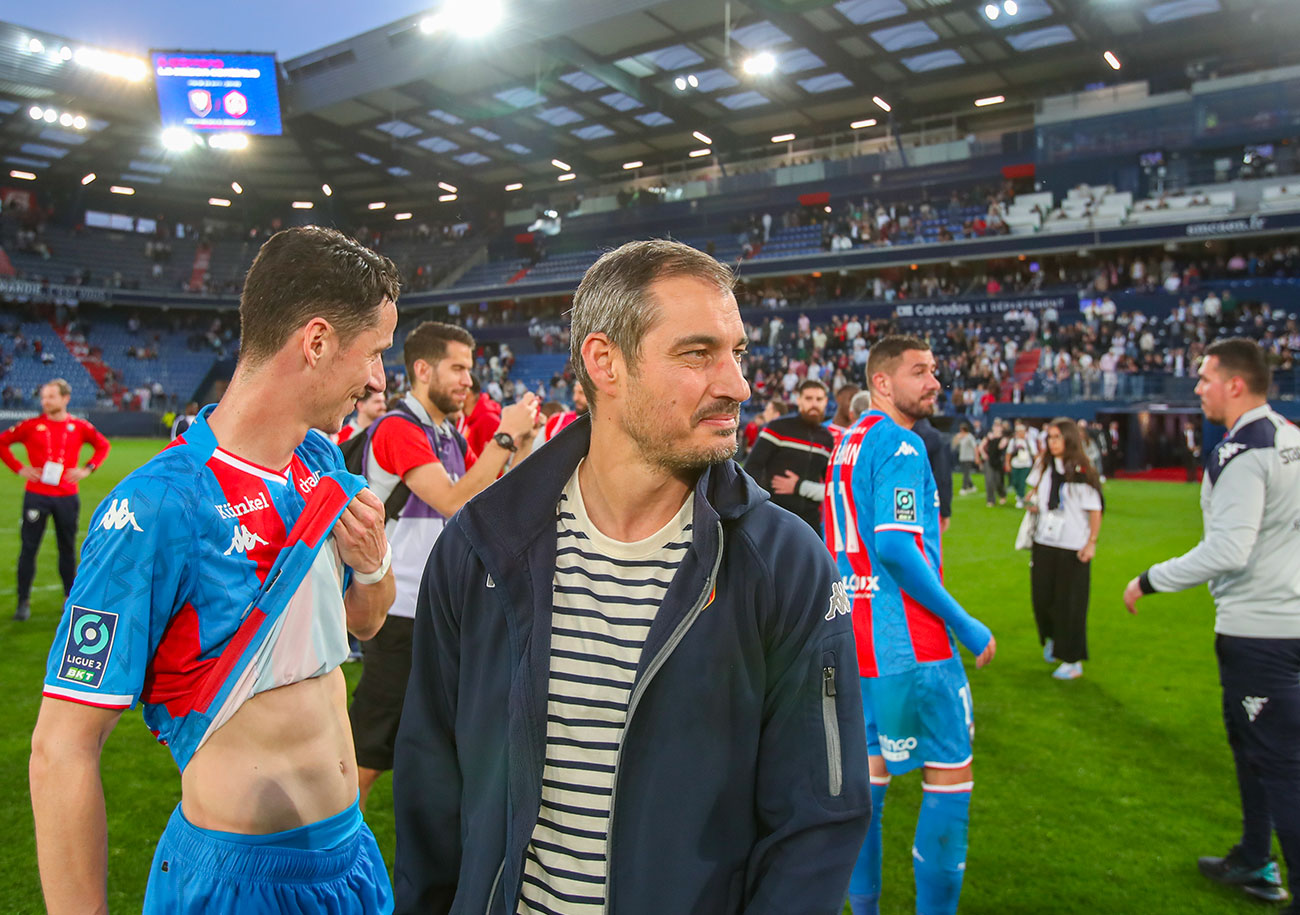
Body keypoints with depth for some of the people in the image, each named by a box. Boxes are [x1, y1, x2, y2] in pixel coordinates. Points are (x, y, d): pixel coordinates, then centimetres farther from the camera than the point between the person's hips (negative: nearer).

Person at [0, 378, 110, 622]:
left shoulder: (78, 427, 2)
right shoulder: (31, 426, -1)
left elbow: (103, 445, 14)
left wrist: (88, 468, 1)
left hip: (67, 496, 1)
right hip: (36, 495, -1)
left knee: (68, 548, 10)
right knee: (29, 547, 1)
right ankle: (24, 602, 9)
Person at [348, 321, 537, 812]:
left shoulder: (450, 435, 12)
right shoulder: (397, 429, -14)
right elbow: (454, 500, -25)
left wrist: (522, 444, -2)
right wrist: (504, 437, -21)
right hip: (400, 615, -9)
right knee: (368, 754, 0)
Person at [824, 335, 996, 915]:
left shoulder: (847, 442, 14)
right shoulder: (901, 444, -13)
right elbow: (896, 546, -23)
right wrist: (965, 626, -16)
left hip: (857, 636, 9)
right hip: (908, 643, -9)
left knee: (872, 767, 16)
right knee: (951, 774, 3)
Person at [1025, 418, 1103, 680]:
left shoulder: (1082, 472, -11)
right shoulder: (1043, 465, 6)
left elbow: (1095, 510, -7)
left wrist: (1091, 543, -10)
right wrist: (1032, 499, 3)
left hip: (1073, 547, -5)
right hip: (1044, 542, 5)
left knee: (1070, 603, 0)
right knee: (1041, 597, 9)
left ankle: (1073, 661, 11)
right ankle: (1052, 638, 38)